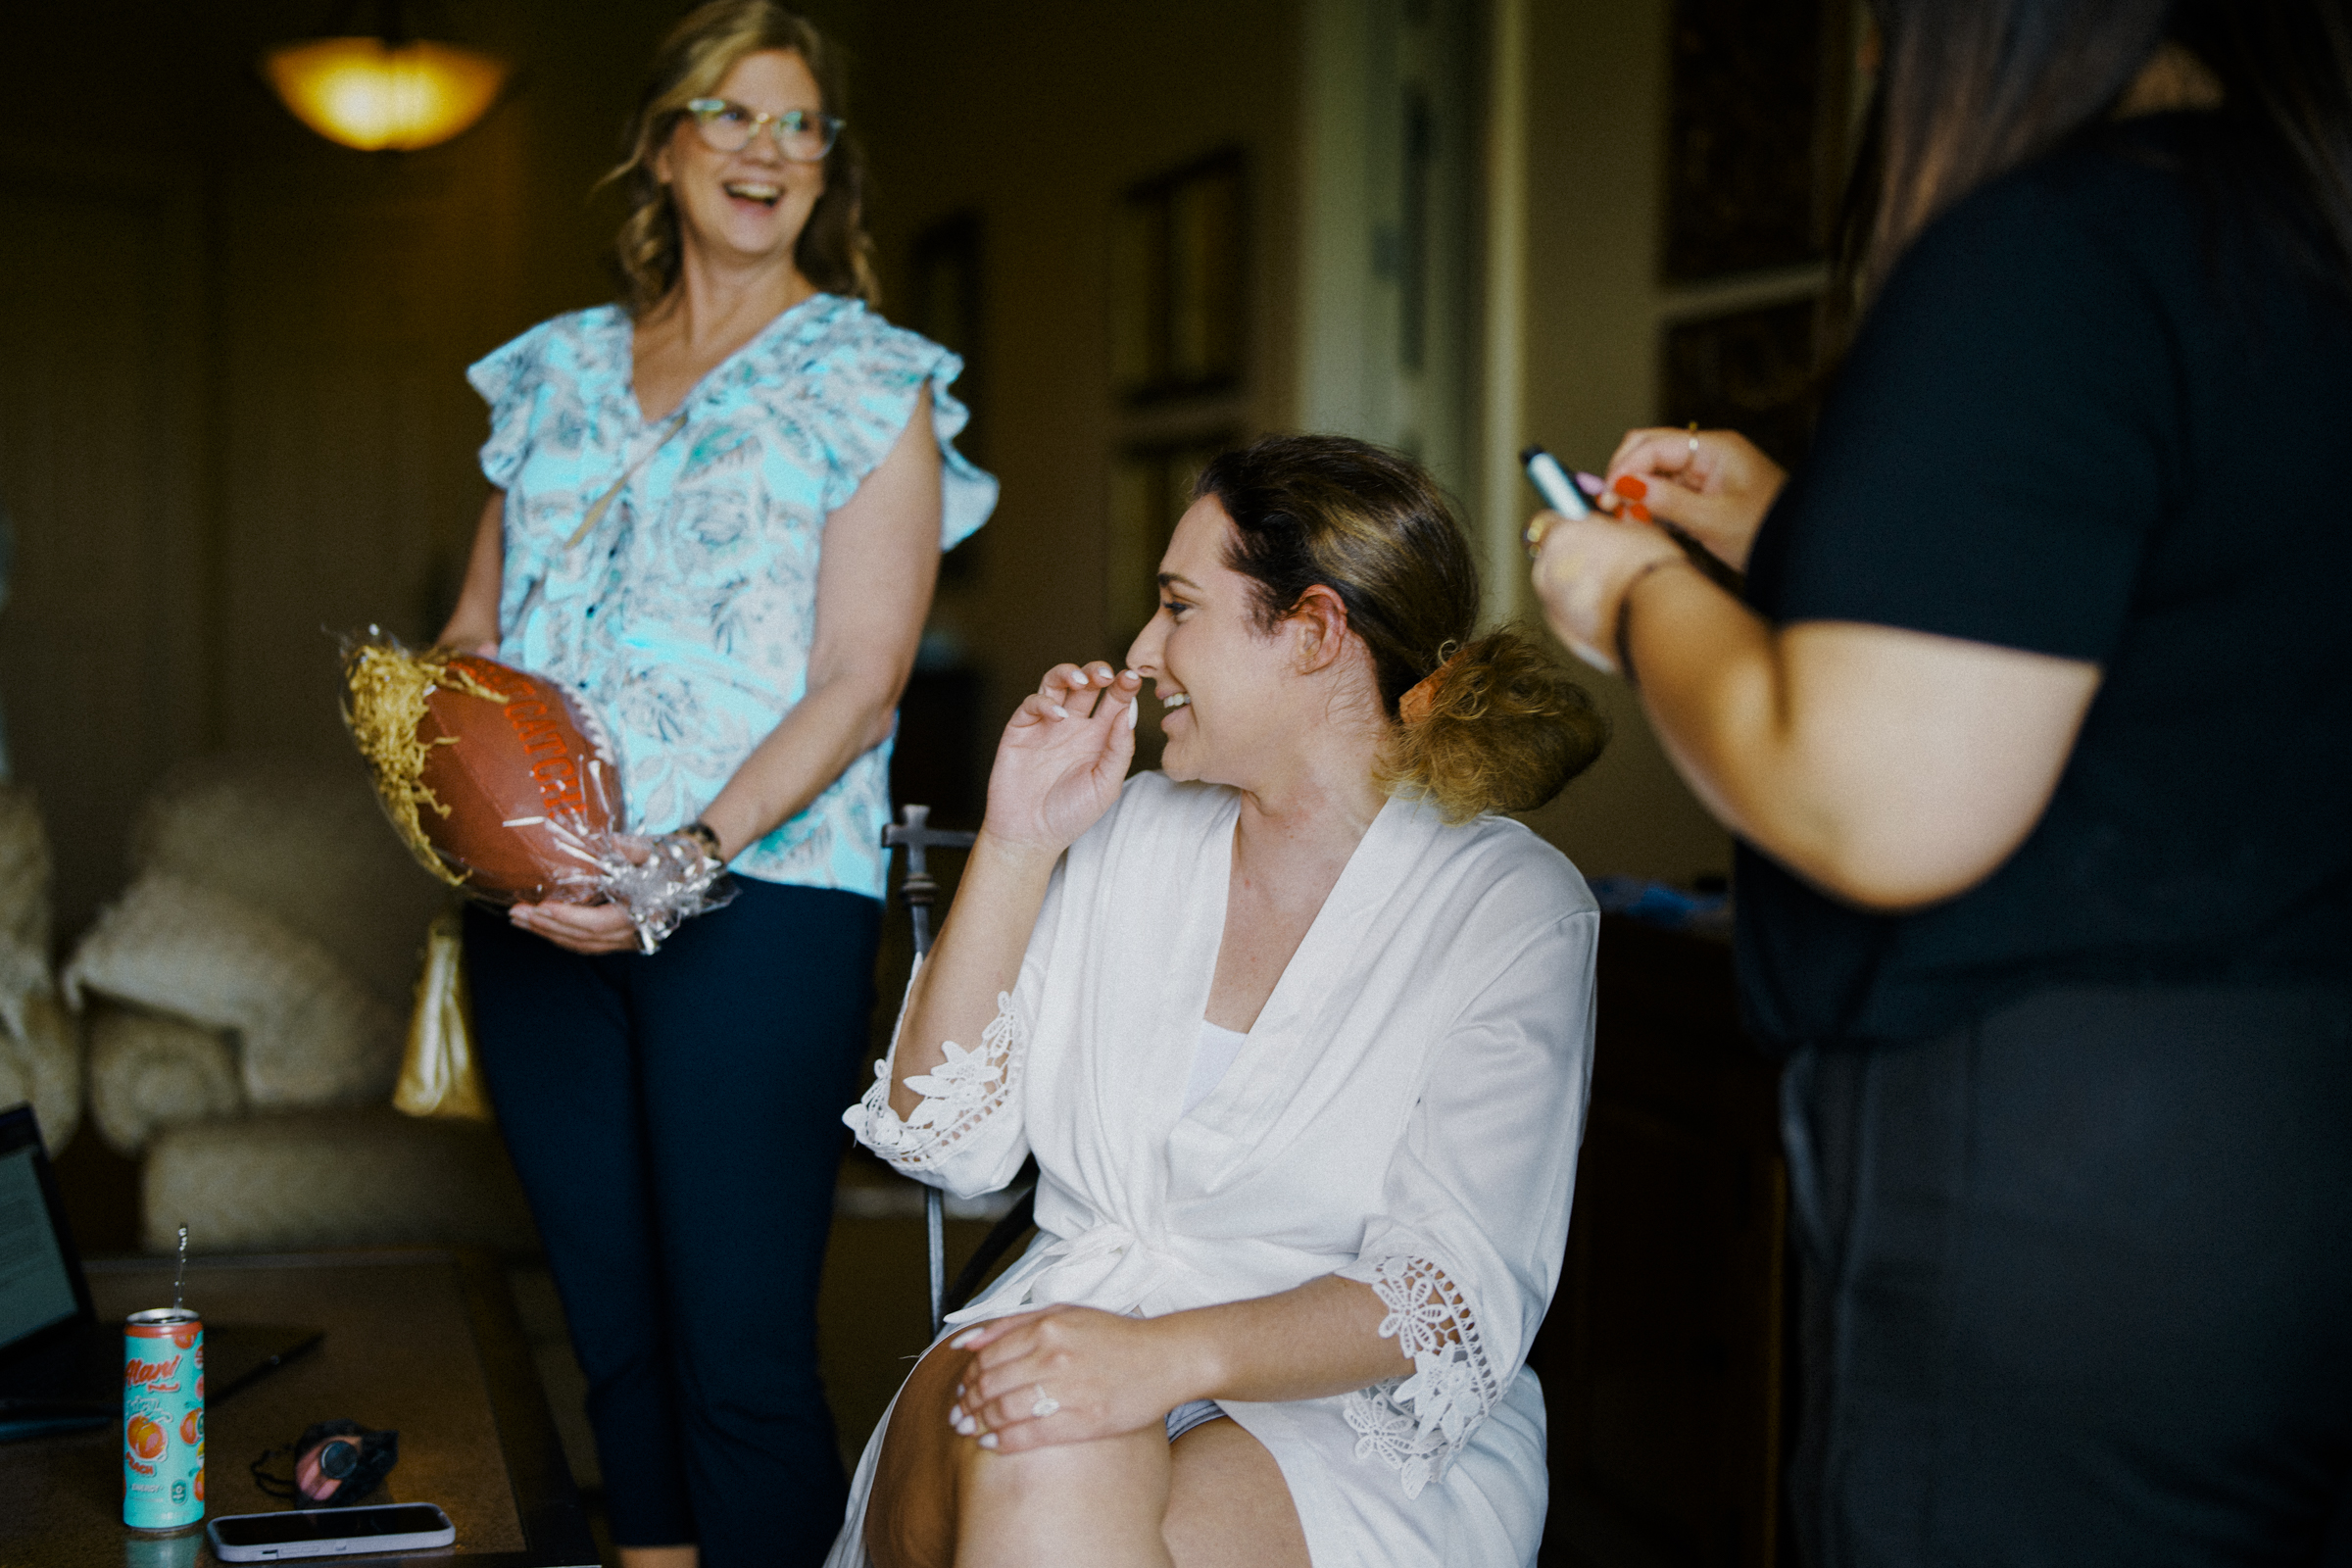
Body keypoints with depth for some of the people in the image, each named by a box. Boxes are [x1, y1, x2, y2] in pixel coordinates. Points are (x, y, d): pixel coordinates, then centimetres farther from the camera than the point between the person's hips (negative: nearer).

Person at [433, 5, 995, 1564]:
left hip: (754, 901, -4)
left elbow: (858, 680, -7)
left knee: (742, 1356, -5)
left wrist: (687, 855, -19)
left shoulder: (869, 381, 2)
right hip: (539, 900, 5)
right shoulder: (558, 369, 16)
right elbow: (475, 628, 19)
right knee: (615, 1331, 11)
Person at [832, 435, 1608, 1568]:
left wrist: (1173, 1354, -28)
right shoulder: (1132, 832, 11)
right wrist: (1016, 846, 0)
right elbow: (940, 1136, 8)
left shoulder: (1513, 908, -4)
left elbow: (1456, 1295, -13)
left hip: (1346, 1416, -3)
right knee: (1041, 1471, -34)